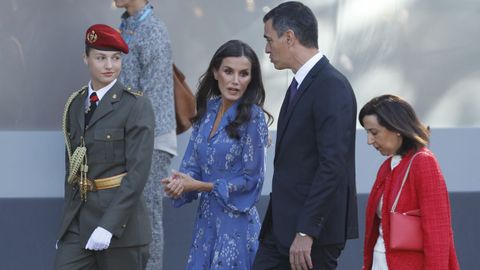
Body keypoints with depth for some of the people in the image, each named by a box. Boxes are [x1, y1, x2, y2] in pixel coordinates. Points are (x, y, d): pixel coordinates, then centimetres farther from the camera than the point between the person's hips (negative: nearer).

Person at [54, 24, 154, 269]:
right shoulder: (75, 104, 11)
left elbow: (138, 171, -15)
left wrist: (108, 225, -22)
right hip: (78, 221, 5)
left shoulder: (136, 106, -8)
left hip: (119, 221, -5)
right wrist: (67, 226, 17)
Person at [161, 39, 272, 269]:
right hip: (206, 219, 6)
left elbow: (251, 180, -13)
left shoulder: (253, 118, -11)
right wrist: (180, 182, -12)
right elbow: (192, 164, 11)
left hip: (235, 222, -6)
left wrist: (198, 185, -13)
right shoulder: (208, 110, 7)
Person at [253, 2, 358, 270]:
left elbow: (333, 166, -22)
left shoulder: (332, 86, -15)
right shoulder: (301, 85, 16)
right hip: (282, 227, 9)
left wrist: (306, 232, -24)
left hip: (314, 235, -9)